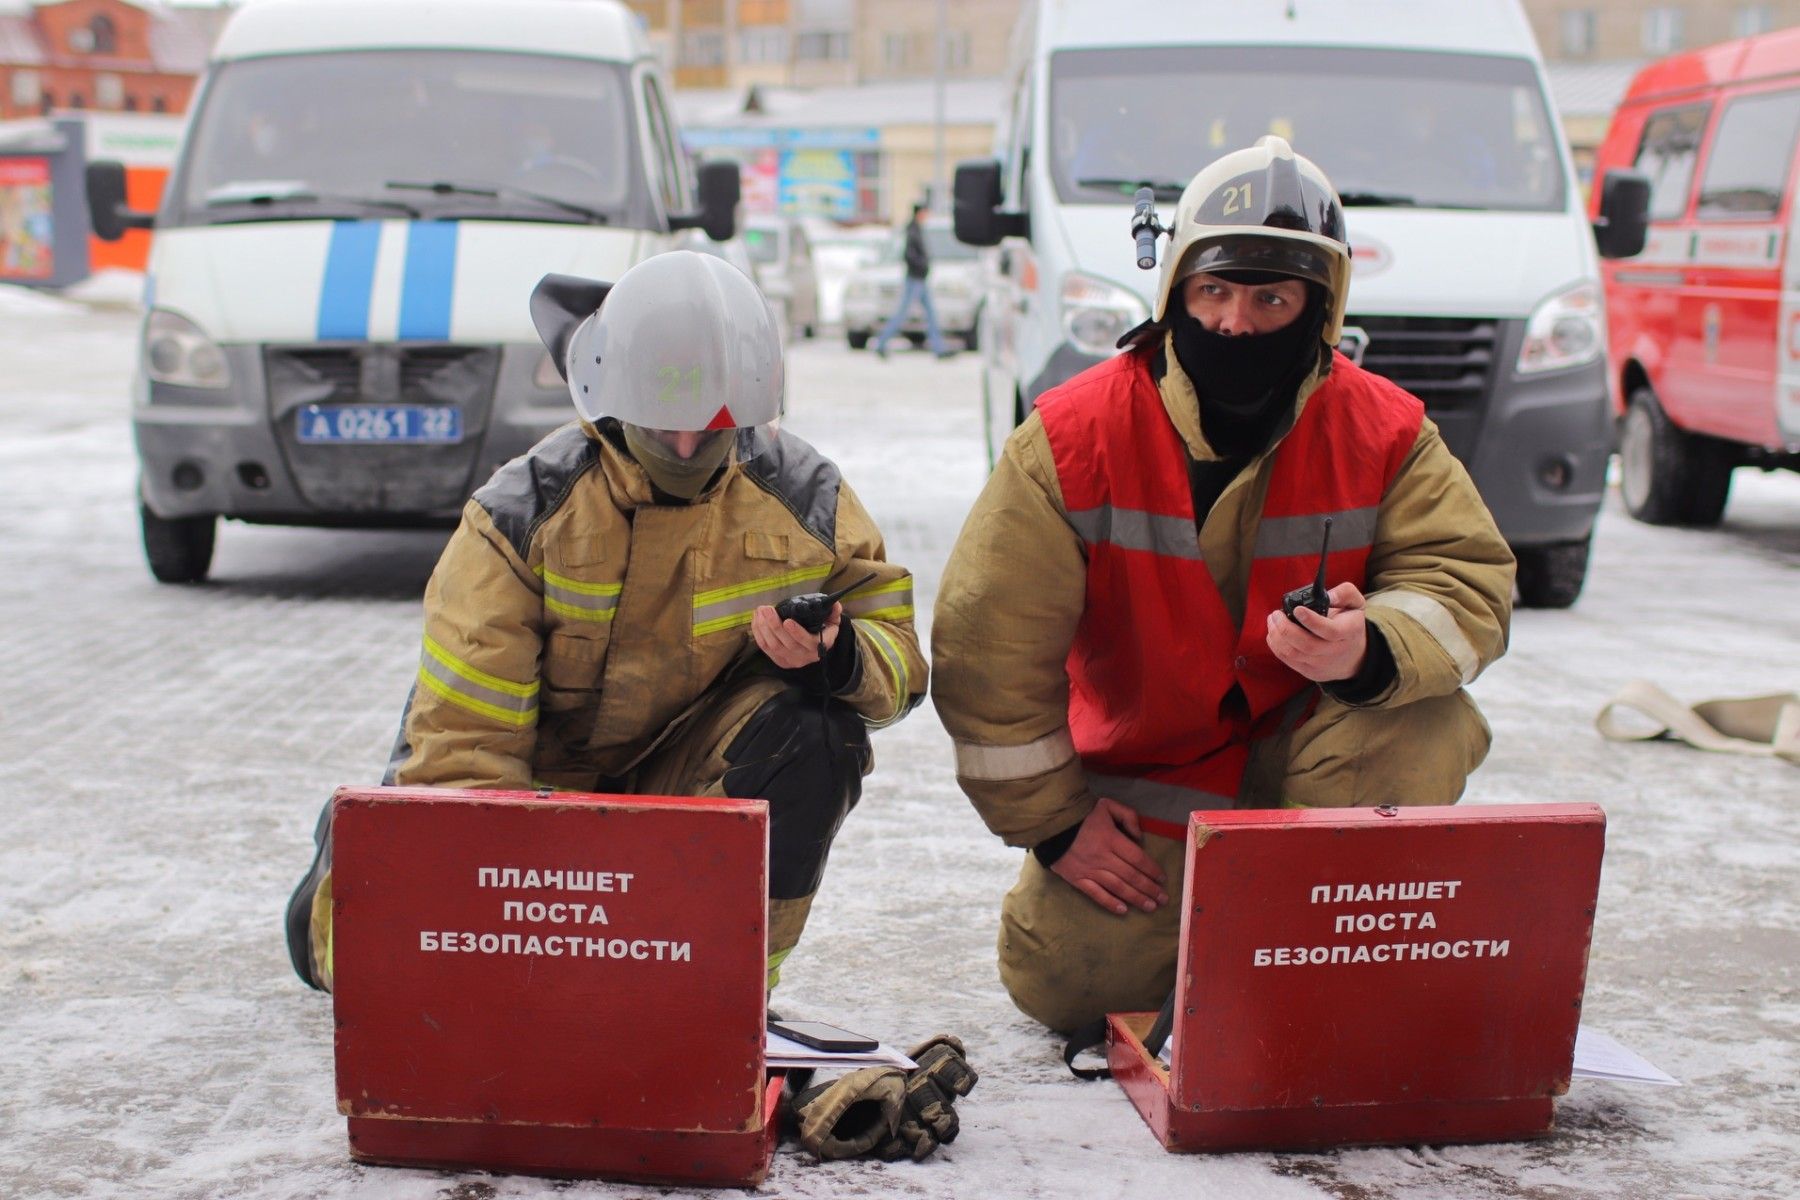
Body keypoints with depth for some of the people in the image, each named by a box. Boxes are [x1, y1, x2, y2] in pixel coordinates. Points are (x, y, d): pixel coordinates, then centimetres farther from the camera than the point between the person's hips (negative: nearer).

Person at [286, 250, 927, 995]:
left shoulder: (801, 499, -10)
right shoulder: (525, 514, -18)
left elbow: (896, 658, -5)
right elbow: (458, 744, -19)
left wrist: (838, 658, -30)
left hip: (683, 788, 1)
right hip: (535, 788, 0)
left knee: (813, 727, -27)